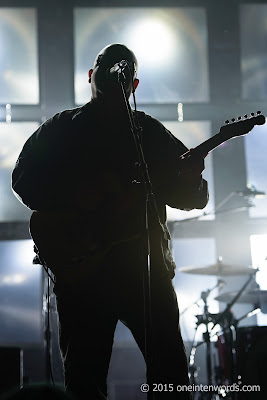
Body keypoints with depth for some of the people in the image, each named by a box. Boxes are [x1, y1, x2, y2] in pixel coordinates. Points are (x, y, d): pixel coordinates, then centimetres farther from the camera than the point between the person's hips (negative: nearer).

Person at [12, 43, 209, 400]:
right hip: (79, 264, 0)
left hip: (145, 263, 1)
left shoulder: (151, 131, 13)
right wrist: (76, 205, -11)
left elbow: (194, 196, 9)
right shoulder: (61, 129, 12)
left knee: (171, 369, -2)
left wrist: (191, 179, -15)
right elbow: (24, 179, 3)